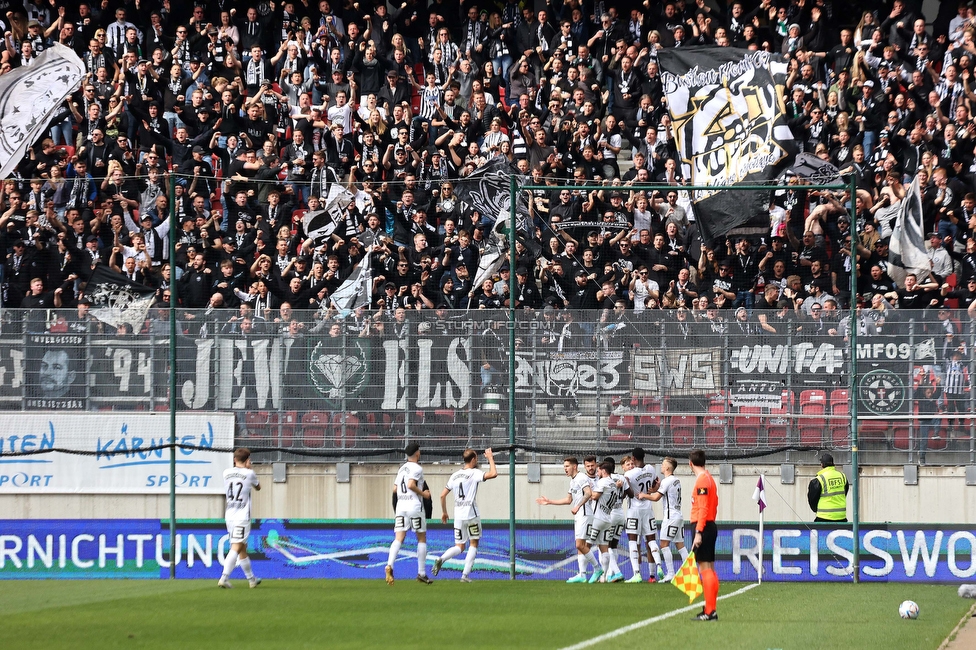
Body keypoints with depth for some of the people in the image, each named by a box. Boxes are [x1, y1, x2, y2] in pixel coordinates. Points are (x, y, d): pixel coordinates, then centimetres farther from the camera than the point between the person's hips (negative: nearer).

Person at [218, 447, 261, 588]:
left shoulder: (226, 473, 6)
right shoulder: (249, 474, -5)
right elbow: (258, 487, 15)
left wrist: (245, 468, 24)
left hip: (229, 516, 5)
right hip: (242, 517, -5)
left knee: (242, 549, 16)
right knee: (236, 548, -11)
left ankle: (251, 579, 27)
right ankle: (224, 578, -24)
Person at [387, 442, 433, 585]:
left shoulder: (402, 468, 16)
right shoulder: (417, 468, -6)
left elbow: (395, 489, 15)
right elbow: (411, 484, -20)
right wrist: (423, 494, -6)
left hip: (401, 505, 5)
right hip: (414, 505, -5)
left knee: (399, 539, -3)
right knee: (422, 539, 7)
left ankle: (389, 565, -28)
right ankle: (421, 573, 7)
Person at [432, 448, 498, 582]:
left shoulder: (455, 475, 11)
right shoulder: (474, 473, -7)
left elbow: (443, 495, 12)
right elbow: (493, 474, -20)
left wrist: (444, 512, 24)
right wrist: (490, 458, -5)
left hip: (458, 516, 5)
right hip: (472, 514, -5)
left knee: (459, 547, 12)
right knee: (474, 544, 8)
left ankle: (441, 559, -17)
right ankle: (465, 575, 0)